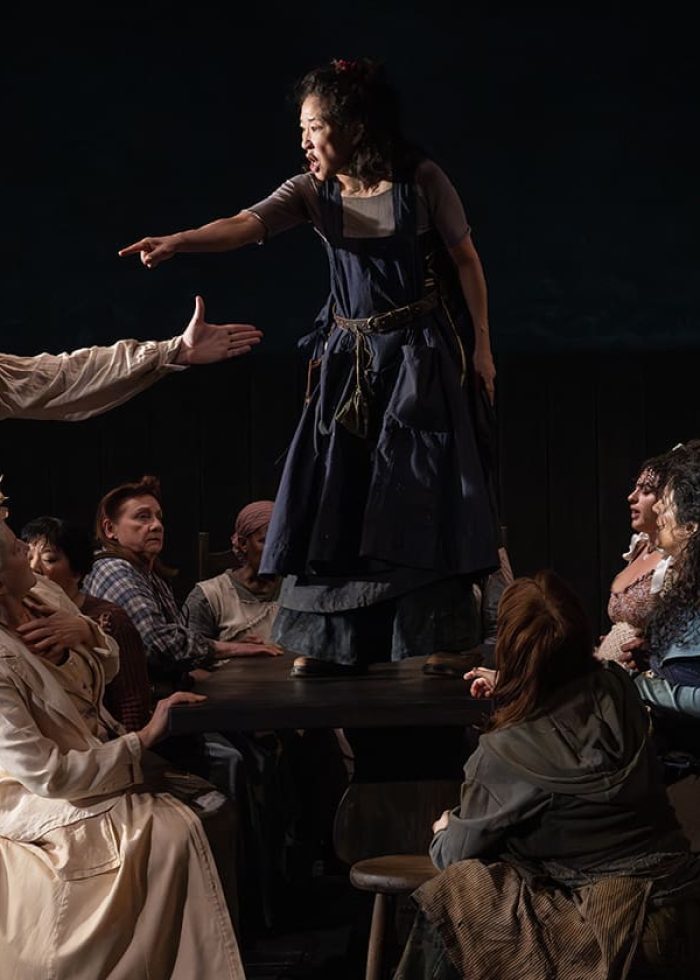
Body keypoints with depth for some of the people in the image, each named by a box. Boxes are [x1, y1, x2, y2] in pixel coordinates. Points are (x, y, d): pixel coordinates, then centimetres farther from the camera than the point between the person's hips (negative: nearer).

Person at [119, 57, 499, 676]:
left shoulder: (422, 181, -9)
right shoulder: (313, 192, -2)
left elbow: (466, 260, -2)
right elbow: (246, 224, -19)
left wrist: (482, 346, -1)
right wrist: (178, 241, -37)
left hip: (419, 358, -3)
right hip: (349, 359, 4)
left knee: (420, 499, -5)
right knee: (336, 500, 1)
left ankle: (432, 643, 4)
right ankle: (333, 644, 9)